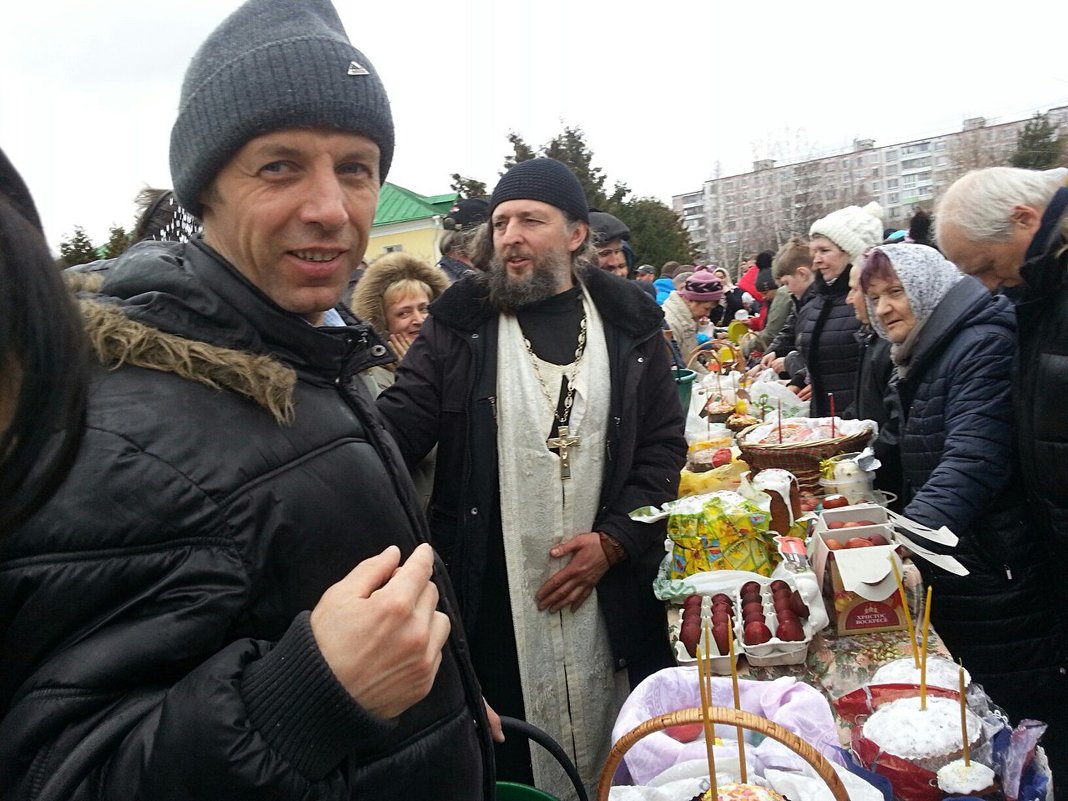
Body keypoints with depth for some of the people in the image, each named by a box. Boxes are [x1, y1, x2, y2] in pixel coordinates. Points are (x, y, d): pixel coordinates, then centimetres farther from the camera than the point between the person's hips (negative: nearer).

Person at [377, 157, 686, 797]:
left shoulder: (629, 324, 3)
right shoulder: (459, 324, 0)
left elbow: (664, 445, 3)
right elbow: (400, 425, -5)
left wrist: (615, 540, -7)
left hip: (611, 592, 2)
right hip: (490, 598, -1)